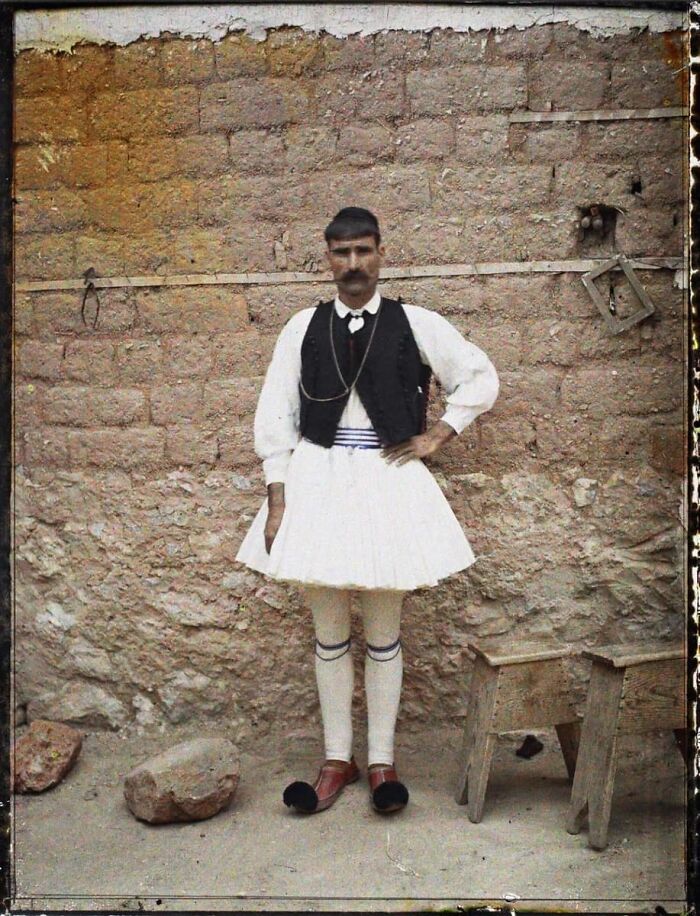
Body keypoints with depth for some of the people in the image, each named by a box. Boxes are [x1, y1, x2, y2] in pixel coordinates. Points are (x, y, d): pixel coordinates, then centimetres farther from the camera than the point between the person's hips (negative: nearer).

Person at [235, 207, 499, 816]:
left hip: (388, 481, -1)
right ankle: (338, 759, 26)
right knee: (329, 632, 10)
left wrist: (438, 435, 1)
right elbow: (275, 415, 2)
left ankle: (382, 760, 24)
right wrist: (278, 499, -5)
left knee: (383, 633, 8)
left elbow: (481, 379, 10)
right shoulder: (304, 327, 4)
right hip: (317, 480, 2)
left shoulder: (414, 325, 2)